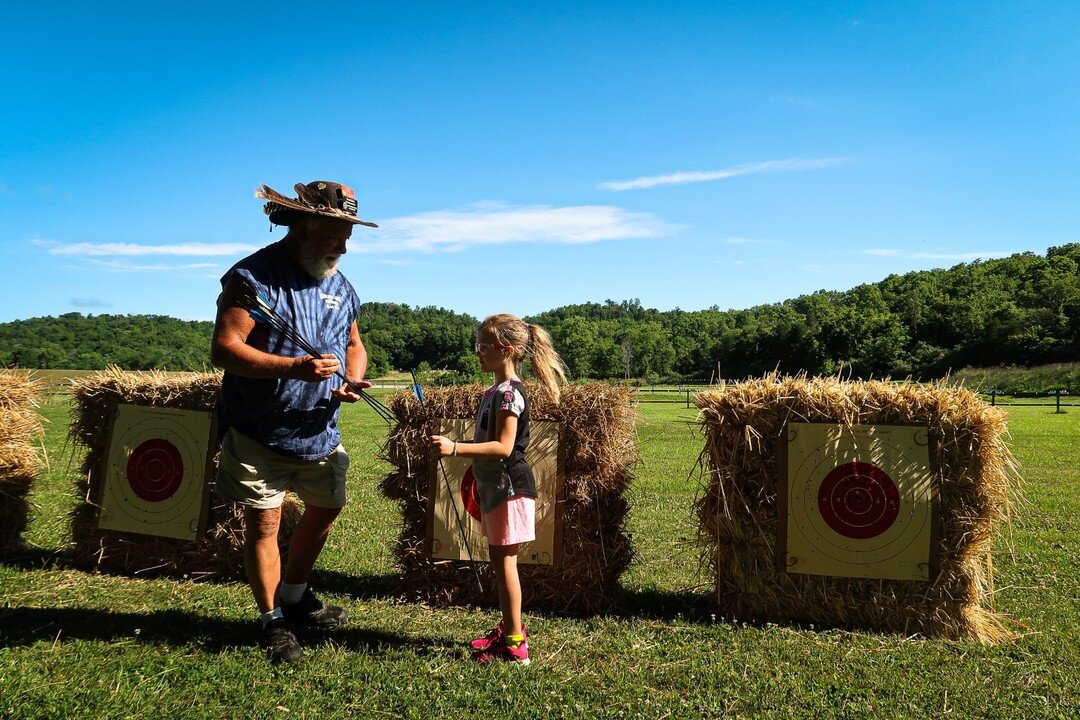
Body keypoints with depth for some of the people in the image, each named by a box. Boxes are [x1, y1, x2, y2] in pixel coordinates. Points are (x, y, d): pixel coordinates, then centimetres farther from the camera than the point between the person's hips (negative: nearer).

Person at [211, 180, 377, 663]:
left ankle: (295, 597, 40)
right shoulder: (252, 277, -14)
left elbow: (353, 343, 17)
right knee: (263, 522, 2)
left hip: (320, 431, 7)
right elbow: (224, 349, -22)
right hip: (259, 433, -7)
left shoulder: (340, 285, 7)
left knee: (325, 509, 18)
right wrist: (295, 367, -31)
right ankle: (272, 622, 20)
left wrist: (353, 379, -5)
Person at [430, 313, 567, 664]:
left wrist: (455, 448, -30)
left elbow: (503, 447, -26)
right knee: (499, 560, 16)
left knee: (504, 561, -3)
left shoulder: (508, 393, -18)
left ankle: (514, 644, 6)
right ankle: (509, 629, 29)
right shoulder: (495, 391, 13)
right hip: (495, 487, 10)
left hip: (509, 487, -10)